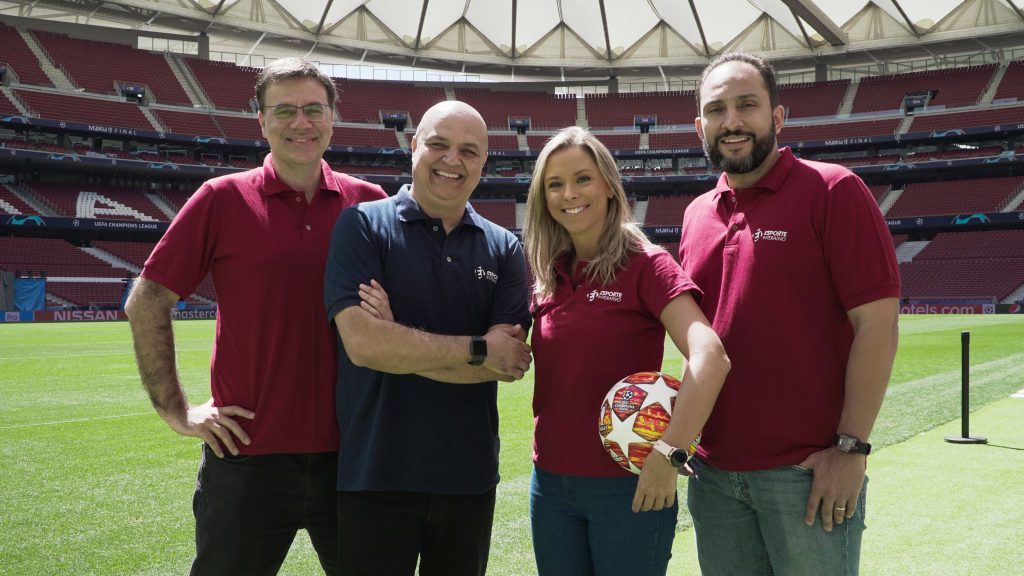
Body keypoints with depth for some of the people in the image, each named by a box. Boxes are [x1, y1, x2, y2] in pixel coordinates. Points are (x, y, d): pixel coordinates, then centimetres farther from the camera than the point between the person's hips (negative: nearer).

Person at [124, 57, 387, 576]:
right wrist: (176, 409, -2)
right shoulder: (223, 199, -3)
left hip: (352, 451, 3)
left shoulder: (369, 202, 3)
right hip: (250, 453, -2)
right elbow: (146, 303, 0)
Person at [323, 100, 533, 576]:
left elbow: (509, 362, -7)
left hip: (469, 476, 3)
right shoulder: (363, 226, -5)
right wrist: (479, 349, -13)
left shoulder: (503, 248, 4)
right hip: (375, 475, -3)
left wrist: (400, 343, -16)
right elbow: (362, 341, -18)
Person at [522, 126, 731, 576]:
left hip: (628, 485, -5)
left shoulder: (645, 264, -10)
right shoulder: (549, 278, 7)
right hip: (550, 483, 5)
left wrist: (670, 452, -26)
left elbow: (710, 358, -22)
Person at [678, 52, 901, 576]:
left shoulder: (832, 191, -6)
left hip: (809, 473, -5)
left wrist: (851, 447, -14)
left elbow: (877, 323, -11)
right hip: (713, 470, 6)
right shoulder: (696, 216, 11)